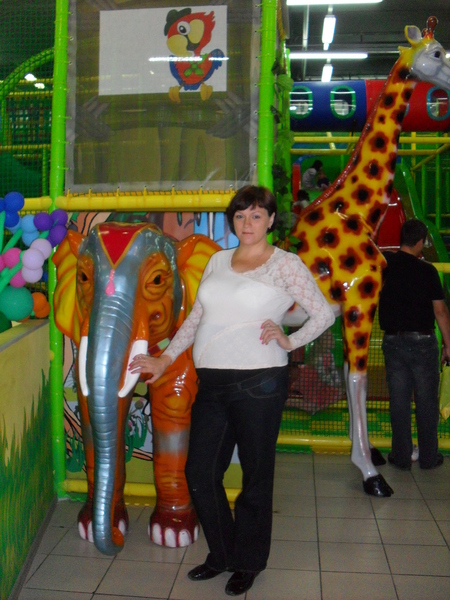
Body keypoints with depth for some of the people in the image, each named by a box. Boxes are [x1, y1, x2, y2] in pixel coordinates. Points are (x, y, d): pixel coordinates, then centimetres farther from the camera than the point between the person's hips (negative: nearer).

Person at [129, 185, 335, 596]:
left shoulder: (285, 264, -1)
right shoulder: (218, 261, 14)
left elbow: (324, 314, 1)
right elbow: (196, 317, 18)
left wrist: (289, 342, -7)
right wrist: (165, 359, 14)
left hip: (258, 382, -5)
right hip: (212, 382, 6)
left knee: (255, 476, 8)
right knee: (200, 473, 10)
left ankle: (248, 562, 30)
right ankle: (222, 554, 32)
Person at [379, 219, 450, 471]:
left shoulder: (384, 263, -4)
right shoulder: (427, 270, -9)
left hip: (394, 341, 2)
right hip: (423, 342, -2)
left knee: (399, 401, 9)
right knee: (427, 401, 9)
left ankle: (401, 456, 16)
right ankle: (429, 457, 18)